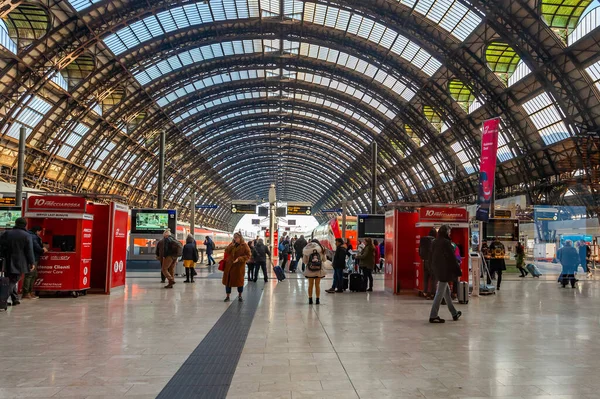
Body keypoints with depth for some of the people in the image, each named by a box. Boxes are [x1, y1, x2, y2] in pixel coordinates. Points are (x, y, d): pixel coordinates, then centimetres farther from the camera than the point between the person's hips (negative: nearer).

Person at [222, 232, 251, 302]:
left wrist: (239, 259, -21)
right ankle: (227, 296, 17)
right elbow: (226, 251, 2)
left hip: (239, 266, -4)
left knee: (239, 280, 6)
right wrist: (231, 246, -14)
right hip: (229, 266, 4)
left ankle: (240, 296, 25)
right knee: (228, 280, 5)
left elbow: (248, 256, -10)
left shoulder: (244, 246, -7)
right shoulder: (232, 244, 9)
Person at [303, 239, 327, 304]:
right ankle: (318, 300, 11)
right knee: (317, 285, 9)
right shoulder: (321, 249, -4)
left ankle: (310, 300, 12)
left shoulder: (306, 250, -5)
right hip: (319, 270, 0)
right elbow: (324, 259, 6)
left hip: (310, 270, 0)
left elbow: (304, 261, 0)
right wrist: (324, 253, 14)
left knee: (310, 285, 10)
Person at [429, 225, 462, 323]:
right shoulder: (446, 242, -16)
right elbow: (452, 258, -15)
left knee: (446, 291, 17)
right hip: (445, 270, -9)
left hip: (437, 270, 9)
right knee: (440, 293, -4)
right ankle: (433, 316, -2)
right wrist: (458, 271, -9)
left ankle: (454, 313, 28)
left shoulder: (434, 242, 8)